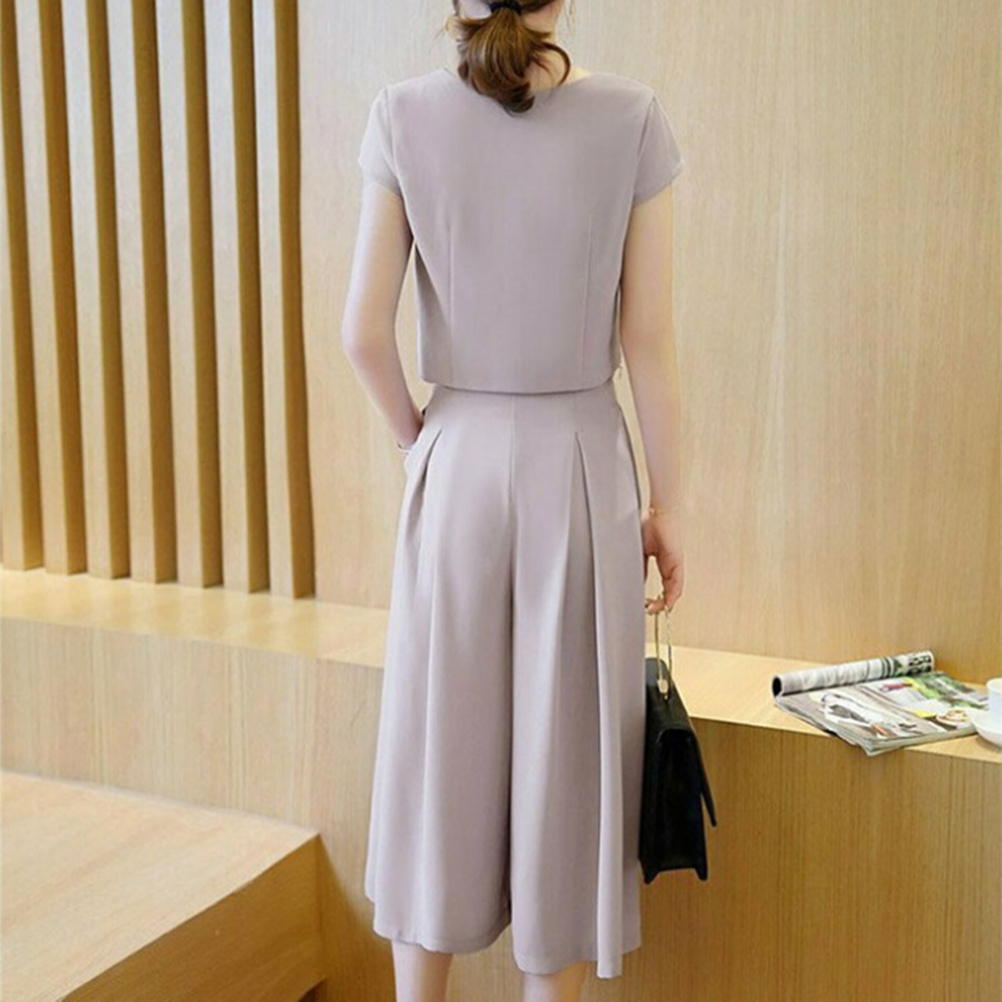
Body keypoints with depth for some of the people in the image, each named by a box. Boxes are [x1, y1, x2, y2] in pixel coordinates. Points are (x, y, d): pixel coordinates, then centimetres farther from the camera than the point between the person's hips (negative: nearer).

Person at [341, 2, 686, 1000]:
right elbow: (647, 339, -5)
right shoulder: (632, 117, -6)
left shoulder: (404, 116, -4)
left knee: (437, 740, 13)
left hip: (457, 461, 1)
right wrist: (665, 502, 4)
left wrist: (414, 435, 12)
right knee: (564, 750, 10)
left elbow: (364, 333, -6)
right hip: (581, 461, -1)